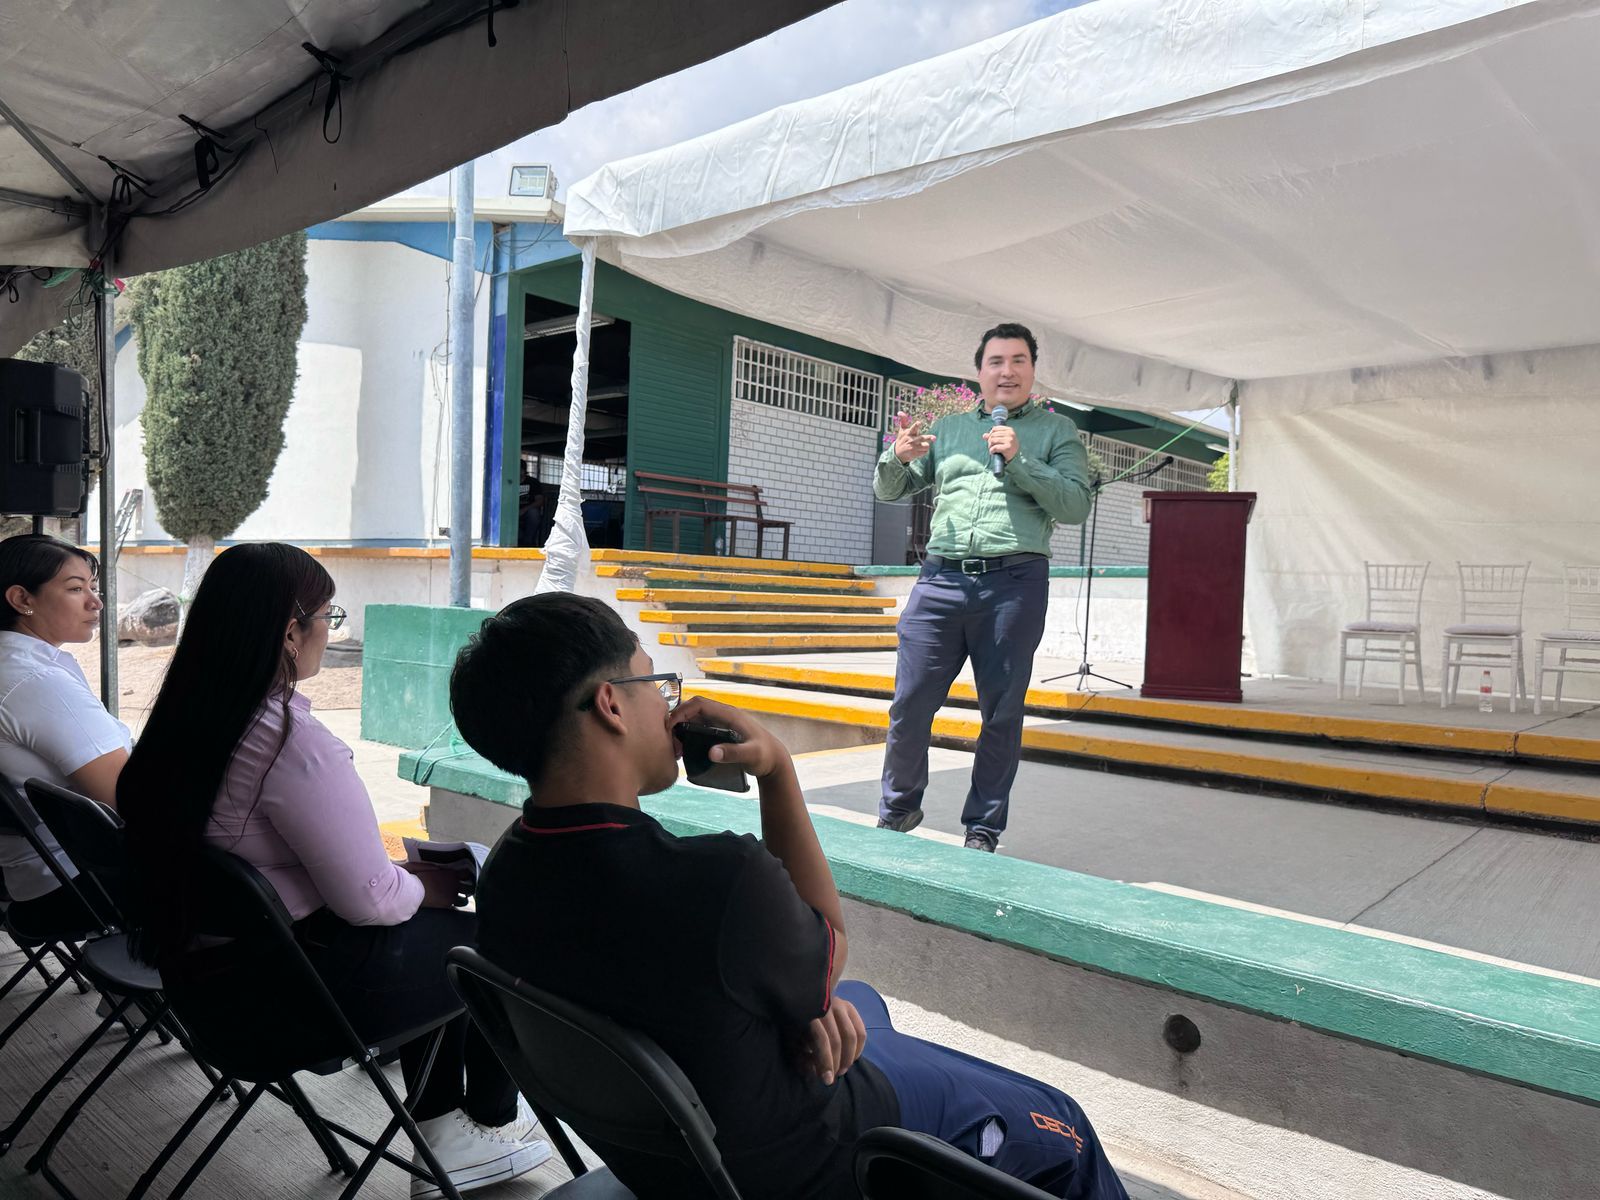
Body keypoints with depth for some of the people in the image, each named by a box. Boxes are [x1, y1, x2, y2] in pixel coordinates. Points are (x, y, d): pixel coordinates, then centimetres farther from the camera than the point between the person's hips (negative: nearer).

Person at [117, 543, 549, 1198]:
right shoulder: (293, 741, -29)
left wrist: (398, 869, 10)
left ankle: (445, 1143, 30)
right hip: (303, 985, -9)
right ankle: (492, 1122, 34)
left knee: (438, 934, 24)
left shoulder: (184, 718, -1)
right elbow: (368, 898, -24)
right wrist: (426, 886, -3)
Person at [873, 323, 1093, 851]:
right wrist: (898, 457, -3)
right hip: (941, 579, 2)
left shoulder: (1056, 431, 12)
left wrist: (1019, 460, -11)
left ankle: (983, 828, 17)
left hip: (1014, 584, -2)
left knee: (1002, 712, 3)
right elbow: (888, 491, 19)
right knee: (910, 703, 0)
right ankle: (898, 809, 20)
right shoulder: (948, 428, 19)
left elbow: (1076, 505, -1)